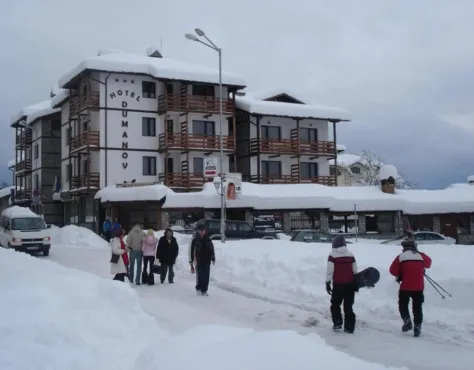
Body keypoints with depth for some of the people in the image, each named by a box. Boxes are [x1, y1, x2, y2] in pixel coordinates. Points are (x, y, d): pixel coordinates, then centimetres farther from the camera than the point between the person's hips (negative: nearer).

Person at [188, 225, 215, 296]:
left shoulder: (208, 240, 10)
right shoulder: (194, 240, -1)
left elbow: (212, 250, 16)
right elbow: (191, 251, 0)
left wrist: (213, 259, 8)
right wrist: (191, 261, -3)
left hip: (207, 261, 3)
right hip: (198, 261, -3)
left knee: (206, 276, 2)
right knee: (199, 275, -11)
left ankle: (204, 290, 11)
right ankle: (198, 288, 6)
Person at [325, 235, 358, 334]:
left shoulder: (333, 255, -7)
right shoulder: (350, 254, 6)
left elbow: (330, 271, -10)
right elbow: (355, 270, 9)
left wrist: (327, 283, -2)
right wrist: (356, 283, 18)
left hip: (338, 284, -3)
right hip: (350, 284, 3)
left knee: (335, 304, 16)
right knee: (348, 306, 10)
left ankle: (337, 323, 7)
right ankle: (349, 327, 8)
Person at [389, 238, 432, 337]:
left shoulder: (401, 256, -6)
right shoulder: (421, 255, 3)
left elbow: (393, 270, -6)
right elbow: (428, 262, 24)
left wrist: (399, 275, 12)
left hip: (405, 287, -2)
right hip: (419, 287, 2)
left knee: (403, 304, 16)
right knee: (417, 307, 12)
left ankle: (407, 320, -3)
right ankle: (417, 326, 8)